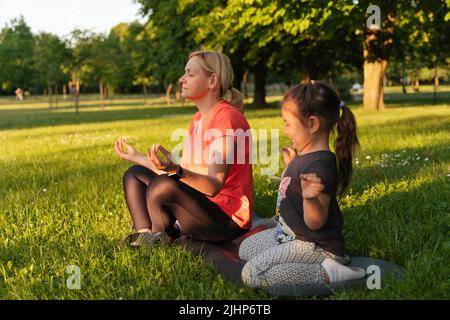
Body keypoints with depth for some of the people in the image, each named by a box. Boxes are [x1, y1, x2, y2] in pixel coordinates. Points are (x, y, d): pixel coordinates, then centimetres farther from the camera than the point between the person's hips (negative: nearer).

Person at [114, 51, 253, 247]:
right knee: (134, 174, 12)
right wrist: (137, 157, 14)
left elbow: (214, 185, -26)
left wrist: (175, 170, -42)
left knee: (161, 186, -33)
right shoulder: (198, 119, 11)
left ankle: (160, 241, -4)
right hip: (201, 205, 10)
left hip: (227, 218, -9)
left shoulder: (227, 118, -17)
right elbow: (181, 174, 8)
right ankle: (145, 235, -7)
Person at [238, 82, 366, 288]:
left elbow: (315, 222, -27)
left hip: (314, 245, -10)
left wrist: (310, 198, -47)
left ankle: (326, 273, -12)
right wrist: (291, 165, 25)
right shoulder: (305, 156, 3)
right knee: (245, 249, 22)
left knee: (252, 274, -21)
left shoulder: (320, 165, -26)